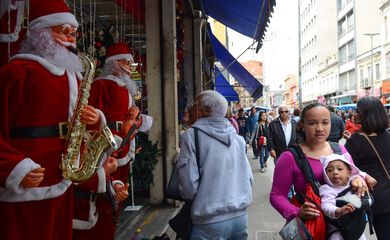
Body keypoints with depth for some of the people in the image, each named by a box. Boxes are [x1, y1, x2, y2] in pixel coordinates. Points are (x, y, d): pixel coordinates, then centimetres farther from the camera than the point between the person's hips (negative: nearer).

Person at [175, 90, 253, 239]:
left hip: (211, 221, -5)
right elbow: (249, 178, 7)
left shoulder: (192, 135, -10)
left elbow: (188, 187, -14)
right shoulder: (236, 137, 5)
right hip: (241, 216, 5)